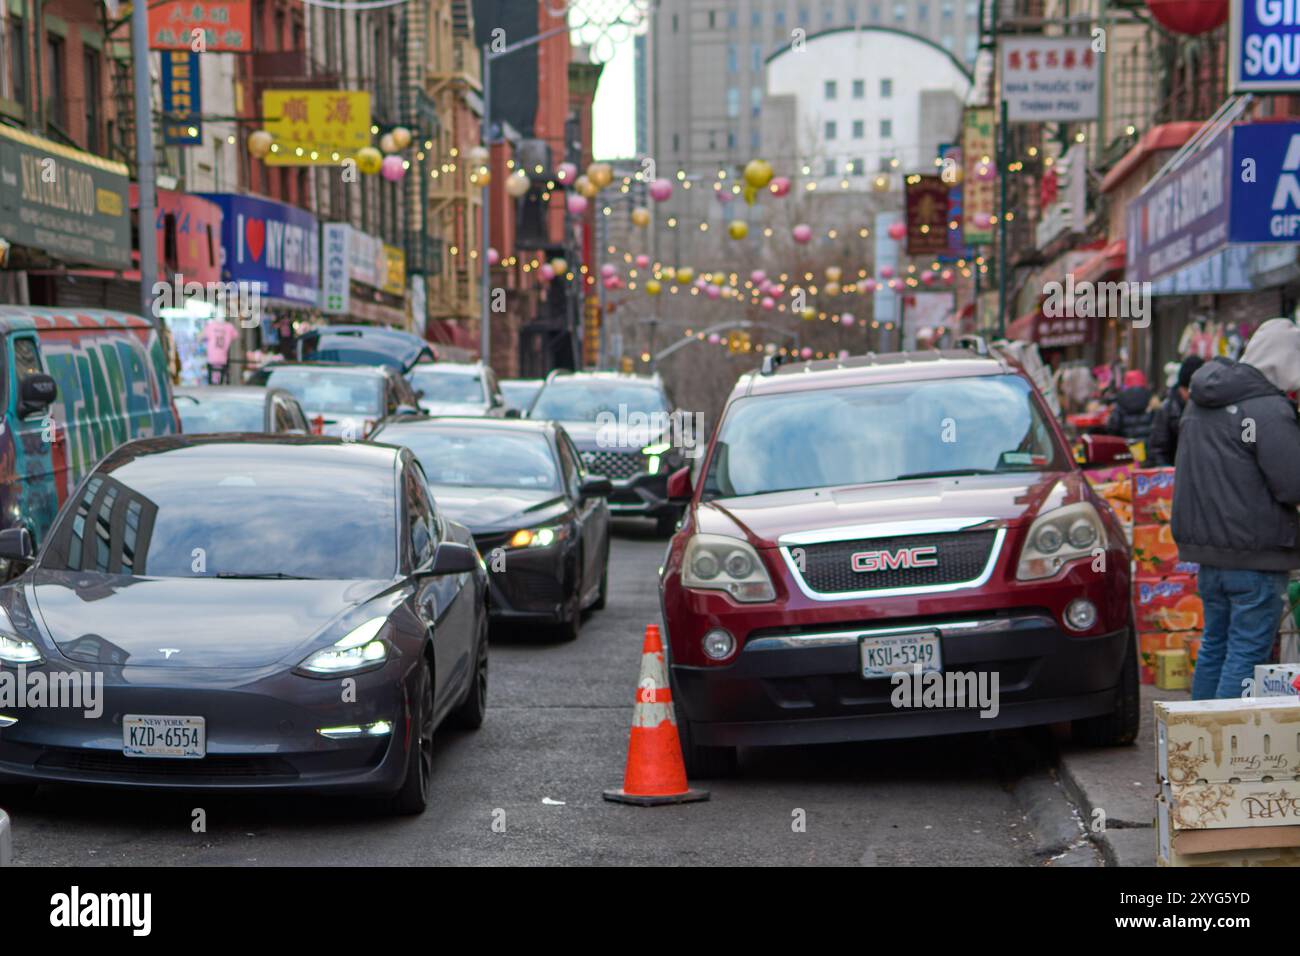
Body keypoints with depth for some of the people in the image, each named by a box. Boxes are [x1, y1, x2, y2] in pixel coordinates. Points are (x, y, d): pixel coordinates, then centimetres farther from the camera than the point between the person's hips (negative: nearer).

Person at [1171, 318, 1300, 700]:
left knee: (1215, 644, 18)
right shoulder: (1269, 410, -18)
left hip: (1205, 542, 9)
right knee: (1248, 653, -4)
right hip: (1254, 553, -8)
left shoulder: (1199, 403, 11)